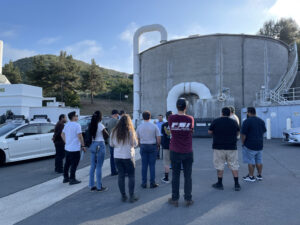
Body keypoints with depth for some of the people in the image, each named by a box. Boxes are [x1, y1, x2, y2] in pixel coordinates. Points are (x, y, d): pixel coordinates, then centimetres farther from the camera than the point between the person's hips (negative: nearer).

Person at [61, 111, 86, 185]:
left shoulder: (67, 125, 10)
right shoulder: (77, 125, -15)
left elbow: (62, 134, 18)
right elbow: (80, 136, -19)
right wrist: (83, 146, -13)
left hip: (67, 148, 8)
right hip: (75, 148, -8)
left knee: (67, 163, 17)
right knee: (74, 164, -1)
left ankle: (66, 178, 26)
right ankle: (72, 179, 3)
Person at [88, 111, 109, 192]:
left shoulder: (91, 125, 6)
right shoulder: (100, 125, -13)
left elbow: (90, 135, 8)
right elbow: (107, 135, -4)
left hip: (93, 145, 7)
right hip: (100, 145, -7)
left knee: (93, 166, 12)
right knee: (99, 167, -1)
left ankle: (92, 185, 20)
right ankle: (99, 187, 7)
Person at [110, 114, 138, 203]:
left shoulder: (114, 131, 0)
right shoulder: (130, 131, -10)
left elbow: (111, 144, 7)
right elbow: (135, 144, -6)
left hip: (117, 156, 3)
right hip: (128, 156, -3)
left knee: (121, 175, 10)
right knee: (131, 176, 7)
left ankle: (123, 196, 16)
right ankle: (132, 196, 8)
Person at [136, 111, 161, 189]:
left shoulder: (139, 127, 0)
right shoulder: (154, 126, -6)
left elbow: (137, 139, 4)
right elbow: (158, 138, -6)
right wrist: (157, 145, 10)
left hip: (143, 146, 2)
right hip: (152, 146, -2)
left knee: (144, 165, 8)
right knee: (152, 165, 4)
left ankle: (144, 183, 14)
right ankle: (152, 183, 9)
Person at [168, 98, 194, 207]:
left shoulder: (171, 118, -8)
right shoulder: (190, 119, -6)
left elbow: (171, 131, 4)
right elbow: (191, 132, 5)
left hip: (175, 151, 0)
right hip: (188, 151, 0)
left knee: (175, 175, 9)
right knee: (188, 176, 10)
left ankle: (175, 199, 18)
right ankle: (188, 199, 18)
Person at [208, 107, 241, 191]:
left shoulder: (216, 121, -5)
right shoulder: (234, 122, 2)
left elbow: (209, 132, 2)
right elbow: (238, 133, 13)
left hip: (219, 147, -2)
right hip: (232, 147, 2)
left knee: (220, 166, 6)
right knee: (234, 166, 9)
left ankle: (219, 184, 14)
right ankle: (237, 184, 12)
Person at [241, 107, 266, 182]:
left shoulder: (247, 121, -14)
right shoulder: (261, 121, 9)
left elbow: (243, 134, -15)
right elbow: (263, 132, 18)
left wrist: (243, 143, -3)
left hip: (250, 145, -7)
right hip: (260, 145, 7)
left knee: (251, 162, 0)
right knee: (259, 161, 14)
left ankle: (251, 176, 6)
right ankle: (259, 175, 22)